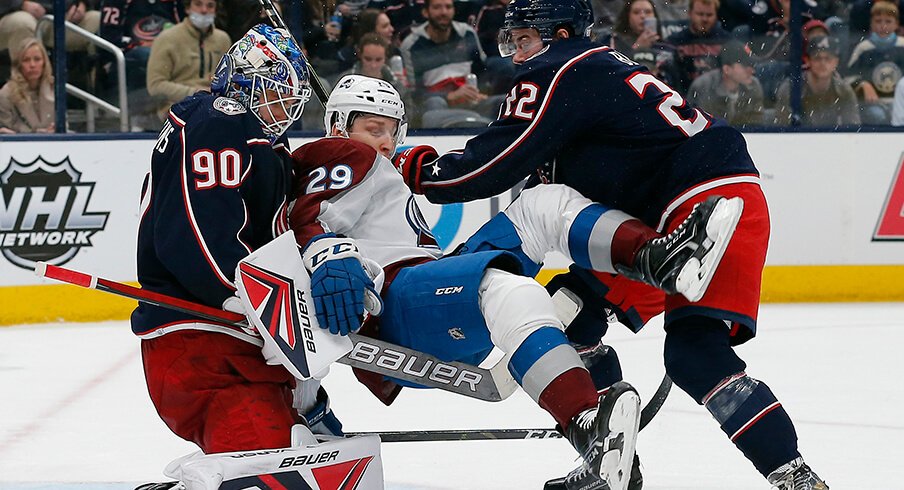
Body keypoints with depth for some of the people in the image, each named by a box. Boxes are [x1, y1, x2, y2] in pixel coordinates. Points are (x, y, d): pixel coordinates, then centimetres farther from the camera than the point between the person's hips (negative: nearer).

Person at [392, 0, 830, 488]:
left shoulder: (557, 75, -8)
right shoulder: (598, 68, 22)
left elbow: (494, 166, -10)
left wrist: (417, 169, 4)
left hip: (713, 201, -11)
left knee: (694, 353, -22)